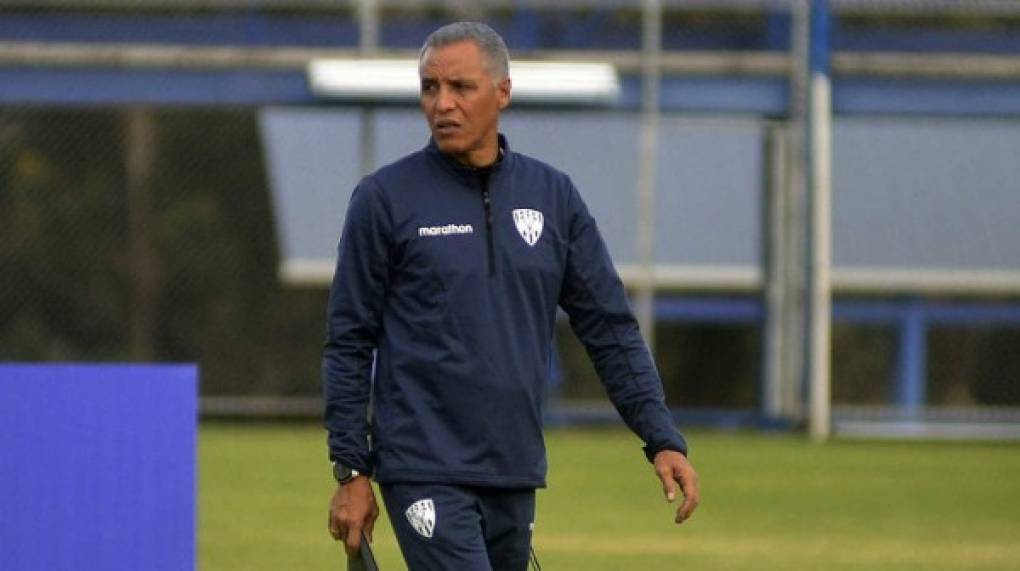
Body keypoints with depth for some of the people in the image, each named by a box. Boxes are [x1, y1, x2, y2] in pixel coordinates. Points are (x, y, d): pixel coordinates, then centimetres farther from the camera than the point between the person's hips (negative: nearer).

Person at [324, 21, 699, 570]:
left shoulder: (553, 196, 8)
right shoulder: (385, 198, -2)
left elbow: (610, 328, 10)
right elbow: (349, 343, 0)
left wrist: (662, 439, 0)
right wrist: (351, 473, -4)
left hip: (514, 474, 5)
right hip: (426, 476, -5)